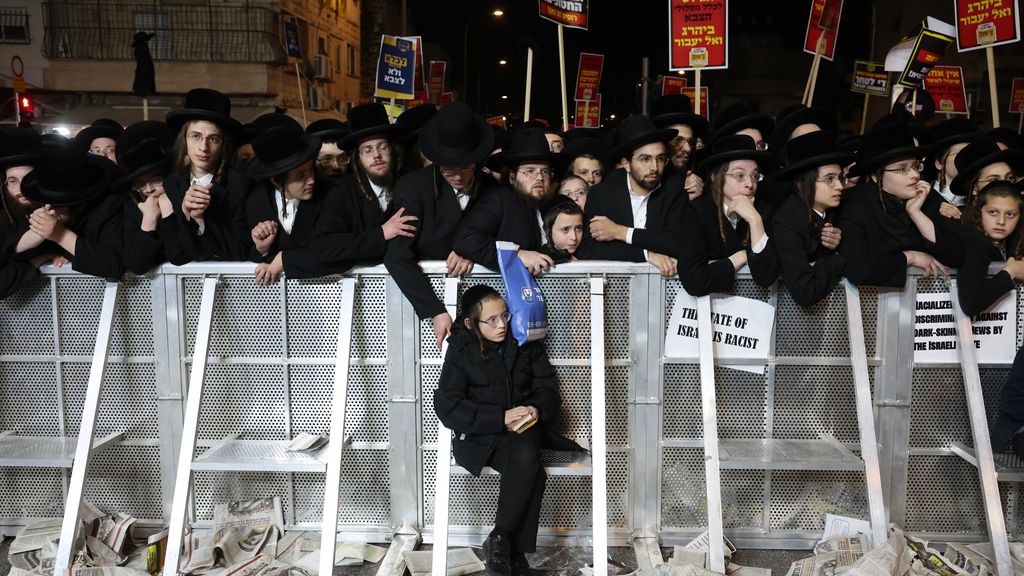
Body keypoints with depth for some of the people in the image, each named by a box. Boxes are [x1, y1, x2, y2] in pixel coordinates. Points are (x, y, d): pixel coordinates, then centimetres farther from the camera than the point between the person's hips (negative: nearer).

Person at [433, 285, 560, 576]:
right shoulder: (461, 349, -2)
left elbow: (548, 389, 9)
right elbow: (447, 406, -11)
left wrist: (538, 409, -16)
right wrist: (501, 418, -21)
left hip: (523, 429, 3)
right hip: (478, 435, -3)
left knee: (527, 457, -34)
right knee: (532, 471, -31)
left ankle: (501, 539, -19)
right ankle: (515, 550, -16)